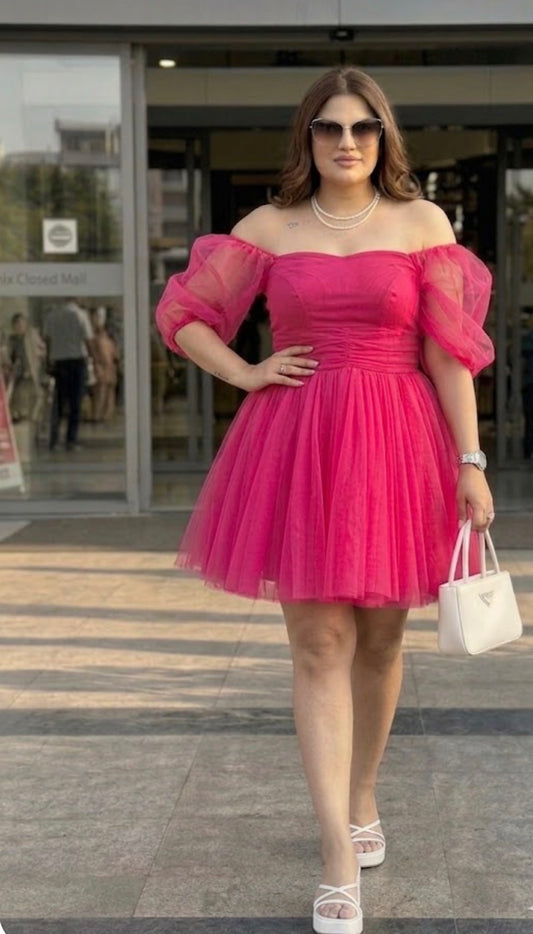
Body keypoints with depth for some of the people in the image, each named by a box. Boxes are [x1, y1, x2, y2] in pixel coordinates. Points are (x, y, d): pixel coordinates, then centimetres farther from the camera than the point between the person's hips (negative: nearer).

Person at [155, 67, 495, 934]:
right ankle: (340, 857, 0)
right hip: (297, 444, 0)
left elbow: (448, 350, -2)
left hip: (396, 443, 0)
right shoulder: (268, 228, 5)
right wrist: (249, 374, 0)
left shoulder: (422, 223, 3)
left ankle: (362, 799, 34)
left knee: (380, 638, 11)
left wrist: (471, 462, -6)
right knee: (319, 647, -3)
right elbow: (183, 311, 13)